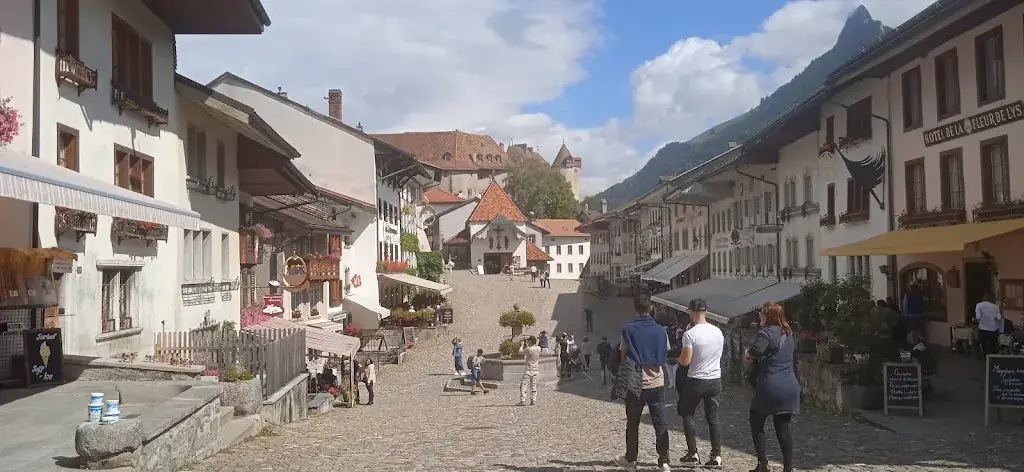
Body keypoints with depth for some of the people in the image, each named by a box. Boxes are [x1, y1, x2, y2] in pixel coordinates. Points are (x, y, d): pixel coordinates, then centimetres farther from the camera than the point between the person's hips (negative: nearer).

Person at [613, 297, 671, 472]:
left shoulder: (629, 329, -6)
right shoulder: (661, 330, 1)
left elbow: (623, 356, -2)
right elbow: (665, 355, 8)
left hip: (636, 382, -2)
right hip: (657, 382, 2)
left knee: (633, 423, 12)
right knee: (660, 423, 5)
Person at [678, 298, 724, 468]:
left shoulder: (690, 334, -16)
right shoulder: (718, 332, 2)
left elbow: (685, 361, -16)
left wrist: (678, 357, 5)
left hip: (696, 381, -5)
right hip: (715, 380, 5)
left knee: (687, 414, 12)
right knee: (713, 418, 12)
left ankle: (693, 454, 9)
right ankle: (716, 456, 9)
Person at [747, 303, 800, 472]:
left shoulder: (766, 332, -11)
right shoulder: (788, 333, 14)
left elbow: (756, 351, -29)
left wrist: (748, 353, -8)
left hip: (770, 386, -7)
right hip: (790, 386, 7)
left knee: (756, 423, 8)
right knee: (783, 427, 10)